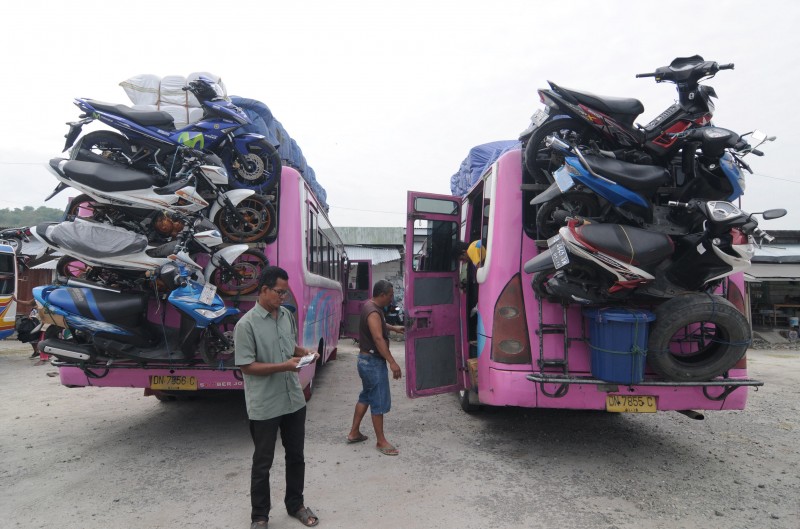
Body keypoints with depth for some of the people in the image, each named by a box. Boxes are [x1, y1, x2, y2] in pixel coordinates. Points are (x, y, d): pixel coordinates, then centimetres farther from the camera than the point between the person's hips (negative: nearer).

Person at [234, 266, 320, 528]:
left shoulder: (287, 315, 4)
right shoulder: (246, 324, -16)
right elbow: (247, 366, -17)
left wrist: (303, 352, -4)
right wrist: (284, 366, -24)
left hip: (294, 400, 6)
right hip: (264, 406, -6)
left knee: (296, 456, 18)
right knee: (263, 462, 10)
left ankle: (295, 504, 38)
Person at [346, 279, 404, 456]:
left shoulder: (370, 306, 8)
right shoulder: (373, 312, -23)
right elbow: (378, 339, -32)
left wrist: (393, 328, 30)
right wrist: (392, 362, -36)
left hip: (366, 359, 11)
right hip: (373, 362, -11)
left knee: (366, 396, 20)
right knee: (379, 401, -2)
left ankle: (354, 433, 29)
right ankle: (381, 441, 8)